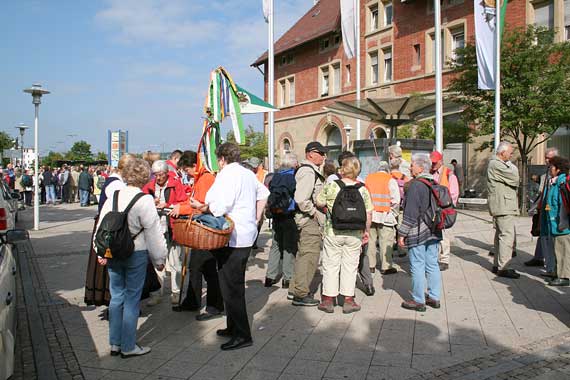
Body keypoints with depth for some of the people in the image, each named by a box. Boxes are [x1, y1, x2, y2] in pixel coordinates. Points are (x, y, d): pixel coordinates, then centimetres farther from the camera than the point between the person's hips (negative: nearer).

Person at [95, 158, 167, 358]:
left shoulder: (113, 196, 3)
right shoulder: (145, 199, -14)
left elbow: (102, 225, 8)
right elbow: (153, 232, -12)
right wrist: (159, 258, -3)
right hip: (136, 253, -5)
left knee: (116, 297, 15)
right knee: (132, 299, 5)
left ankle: (115, 343, 26)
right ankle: (128, 347, 15)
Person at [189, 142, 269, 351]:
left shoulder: (226, 175, -14)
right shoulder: (248, 174, 13)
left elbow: (219, 208, -23)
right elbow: (263, 194, 23)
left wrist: (201, 207, -6)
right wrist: (256, 218, 22)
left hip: (232, 239, -9)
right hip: (247, 235, 10)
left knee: (231, 287, -3)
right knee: (235, 284, 17)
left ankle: (242, 335, 3)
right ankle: (234, 327, 28)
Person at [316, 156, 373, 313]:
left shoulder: (331, 186, -9)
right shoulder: (363, 190, -2)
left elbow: (319, 202, 1)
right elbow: (368, 213, -1)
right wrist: (367, 231, 10)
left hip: (333, 233, -1)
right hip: (355, 235, 2)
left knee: (330, 265, 9)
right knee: (350, 265, 10)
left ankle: (328, 300, 15)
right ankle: (348, 301, 16)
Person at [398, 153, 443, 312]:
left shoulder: (415, 185, -16)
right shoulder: (435, 184, 10)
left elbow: (411, 213, -18)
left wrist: (402, 233, -13)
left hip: (418, 233, -8)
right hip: (433, 232, 8)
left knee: (417, 266, 0)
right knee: (432, 265, 14)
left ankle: (418, 301, 8)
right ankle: (434, 298, 23)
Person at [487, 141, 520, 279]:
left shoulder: (500, 164, 18)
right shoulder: (496, 165, -16)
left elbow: (512, 182, 21)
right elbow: (515, 179, -18)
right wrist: (512, 166, -2)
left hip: (501, 206, 11)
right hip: (503, 206, -11)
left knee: (500, 235, 15)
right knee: (507, 235, -10)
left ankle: (497, 265, 23)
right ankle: (503, 268, -7)